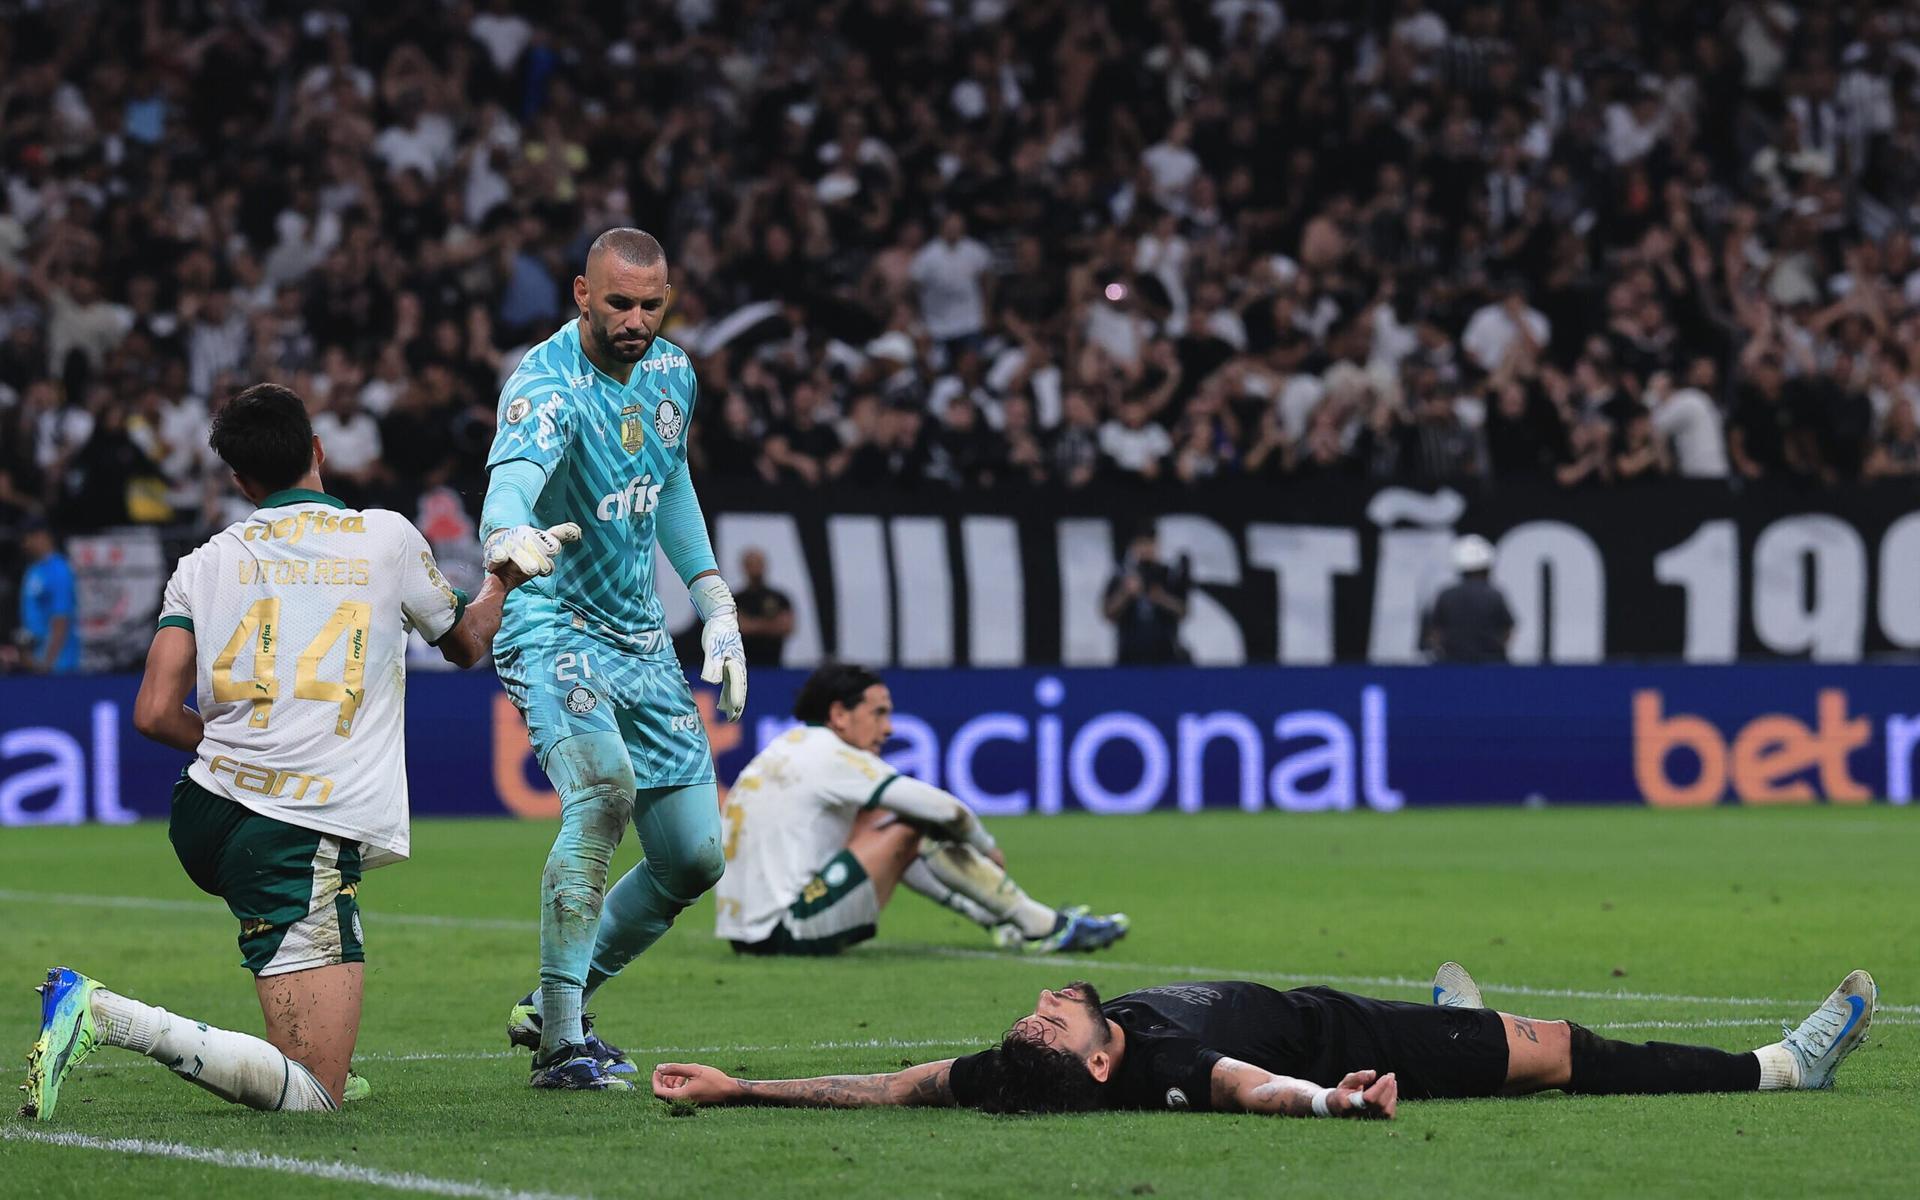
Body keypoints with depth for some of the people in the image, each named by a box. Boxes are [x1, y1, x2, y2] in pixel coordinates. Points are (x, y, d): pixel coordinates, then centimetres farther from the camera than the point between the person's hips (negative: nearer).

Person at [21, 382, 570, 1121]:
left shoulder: (207, 563, 8)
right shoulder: (388, 538, 5)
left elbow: (156, 714, 1)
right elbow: (465, 645, 24)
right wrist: (507, 577, 42)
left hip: (203, 820, 6)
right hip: (306, 839, -6)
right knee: (313, 1099, -11)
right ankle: (107, 1017, -27)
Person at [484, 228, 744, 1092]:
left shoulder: (671, 373, 5)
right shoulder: (547, 385, -19)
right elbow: (513, 480, -41)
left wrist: (716, 609, 18)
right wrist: (509, 539, -63)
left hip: (644, 641, 8)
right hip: (553, 629, -8)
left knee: (693, 859, 5)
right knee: (605, 785, -33)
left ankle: (552, 1007, 22)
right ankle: (560, 1045, -29)